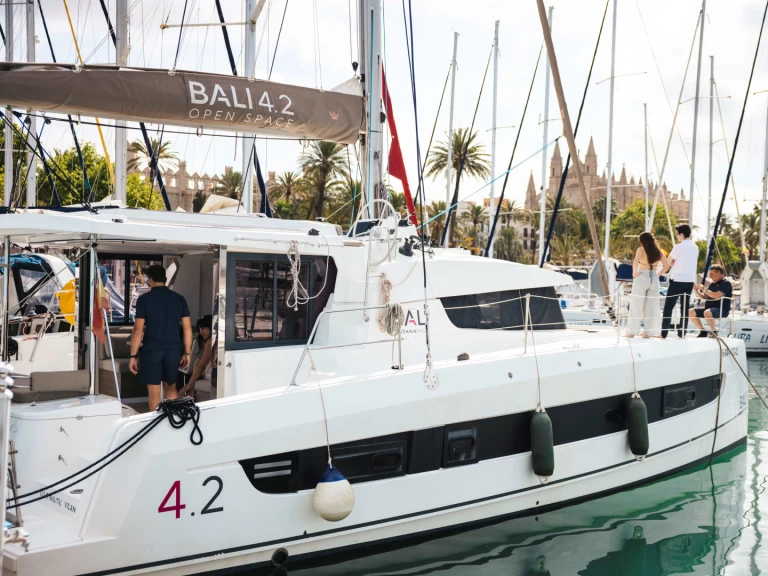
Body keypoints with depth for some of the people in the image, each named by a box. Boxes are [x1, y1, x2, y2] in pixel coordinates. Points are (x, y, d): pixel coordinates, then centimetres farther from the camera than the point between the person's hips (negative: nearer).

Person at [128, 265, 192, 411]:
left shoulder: (144, 299, -5)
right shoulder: (179, 299, 4)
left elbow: (138, 330, -8)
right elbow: (187, 328, 4)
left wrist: (133, 356, -2)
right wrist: (187, 353, 12)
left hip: (152, 350, -4)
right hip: (173, 350, 4)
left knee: (154, 393, 3)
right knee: (171, 387, 19)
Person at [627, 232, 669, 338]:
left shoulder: (641, 250, -7)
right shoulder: (658, 251, 7)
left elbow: (635, 261, -24)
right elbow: (666, 265, 4)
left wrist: (634, 272, -12)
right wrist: (658, 272, 11)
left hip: (642, 277, -4)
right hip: (654, 278, 4)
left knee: (636, 305, 2)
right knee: (652, 306, 10)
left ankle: (632, 331, 1)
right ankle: (649, 332, 9)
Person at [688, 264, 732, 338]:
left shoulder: (725, 283, -7)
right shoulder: (712, 284, 18)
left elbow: (717, 296, -22)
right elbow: (705, 297, 24)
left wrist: (704, 289, -17)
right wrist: (697, 290, 7)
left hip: (721, 310, -9)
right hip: (709, 308, 9)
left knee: (707, 312, -39)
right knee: (691, 312, -5)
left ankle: (713, 332, -18)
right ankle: (703, 332, 2)